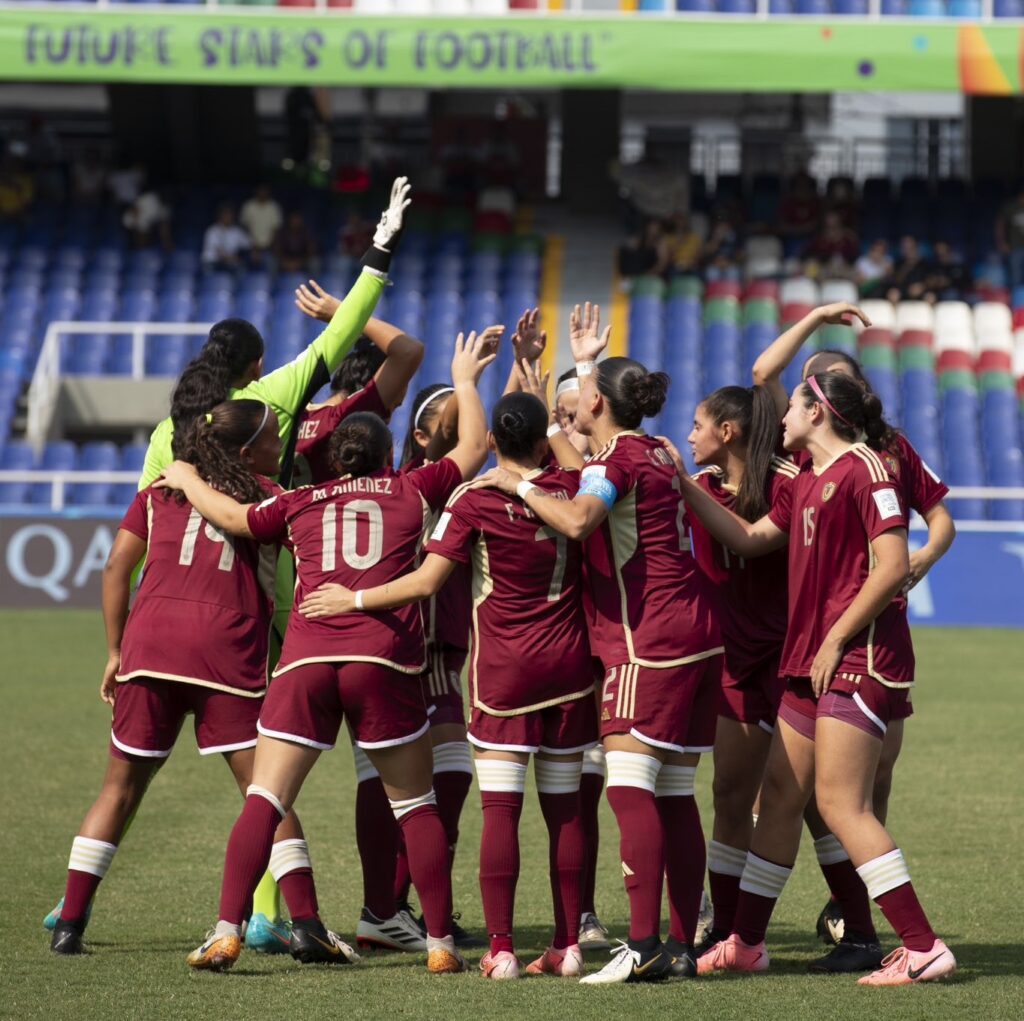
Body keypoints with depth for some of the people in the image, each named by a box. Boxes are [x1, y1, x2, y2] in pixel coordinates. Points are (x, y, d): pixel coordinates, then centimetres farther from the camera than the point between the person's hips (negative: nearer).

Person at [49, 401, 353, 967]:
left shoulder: (160, 491, 18)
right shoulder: (261, 494, 10)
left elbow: (115, 567, 12)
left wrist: (116, 652, 16)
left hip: (149, 642, 3)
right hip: (227, 651, -3)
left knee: (120, 788, 12)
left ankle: (69, 923, 9)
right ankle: (305, 923, -8)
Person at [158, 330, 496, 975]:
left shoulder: (302, 503, 18)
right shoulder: (411, 492, 14)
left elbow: (233, 516, 30)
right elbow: (473, 448, 25)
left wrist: (188, 481, 48)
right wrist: (465, 381, 39)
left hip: (306, 659, 1)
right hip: (385, 659, -1)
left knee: (265, 800, 0)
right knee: (416, 805, 8)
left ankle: (227, 933, -10)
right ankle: (441, 942, 7)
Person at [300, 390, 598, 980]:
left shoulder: (475, 500, -9)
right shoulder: (572, 490, 0)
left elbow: (426, 581, -12)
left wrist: (354, 599, -3)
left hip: (504, 667, -3)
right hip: (569, 665, 4)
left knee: (501, 808, -4)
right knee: (565, 809, 8)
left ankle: (501, 948, -10)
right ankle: (567, 946, 9)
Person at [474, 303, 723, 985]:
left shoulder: (618, 457, -9)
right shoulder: (656, 453, 16)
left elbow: (577, 519, -29)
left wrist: (521, 486, -13)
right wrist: (588, 363, 46)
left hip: (648, 638, -9)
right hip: (696, 634, 9)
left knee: (630, 783, -14)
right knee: (676, 795, 9)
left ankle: (644, 944, -23)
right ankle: (683, 946, 8)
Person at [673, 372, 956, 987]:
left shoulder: (862, 469, -12)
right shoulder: (807, 482, 17)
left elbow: (893, 567, -19)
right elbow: (748, 539, 25)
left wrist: (836, 639, -16)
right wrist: (683, 485, 21)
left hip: (858, 659, -10)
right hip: (814, 660, 10)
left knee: (840, 802, -13)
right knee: (781, 794, 12)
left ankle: (924, 949, -12)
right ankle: (745, 943, 21)